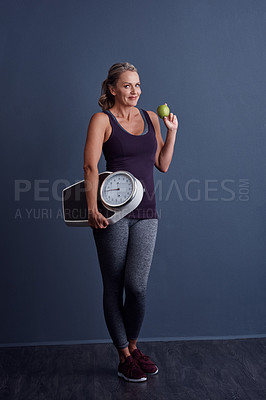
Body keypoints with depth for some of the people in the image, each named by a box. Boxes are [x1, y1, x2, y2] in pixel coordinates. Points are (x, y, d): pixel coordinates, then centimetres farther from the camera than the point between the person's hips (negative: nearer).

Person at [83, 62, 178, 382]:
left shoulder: (150, 118, 14)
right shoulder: (102, 119, 0)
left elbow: (163, 164, 16)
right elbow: (90, 165, -12)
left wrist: (172, 132, 6)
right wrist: (92, 207, -22)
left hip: (146, 213, 3)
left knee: (137, 285, -5)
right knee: (114, 286, 3)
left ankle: (133, 346, 21)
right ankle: (125, 357, 18)